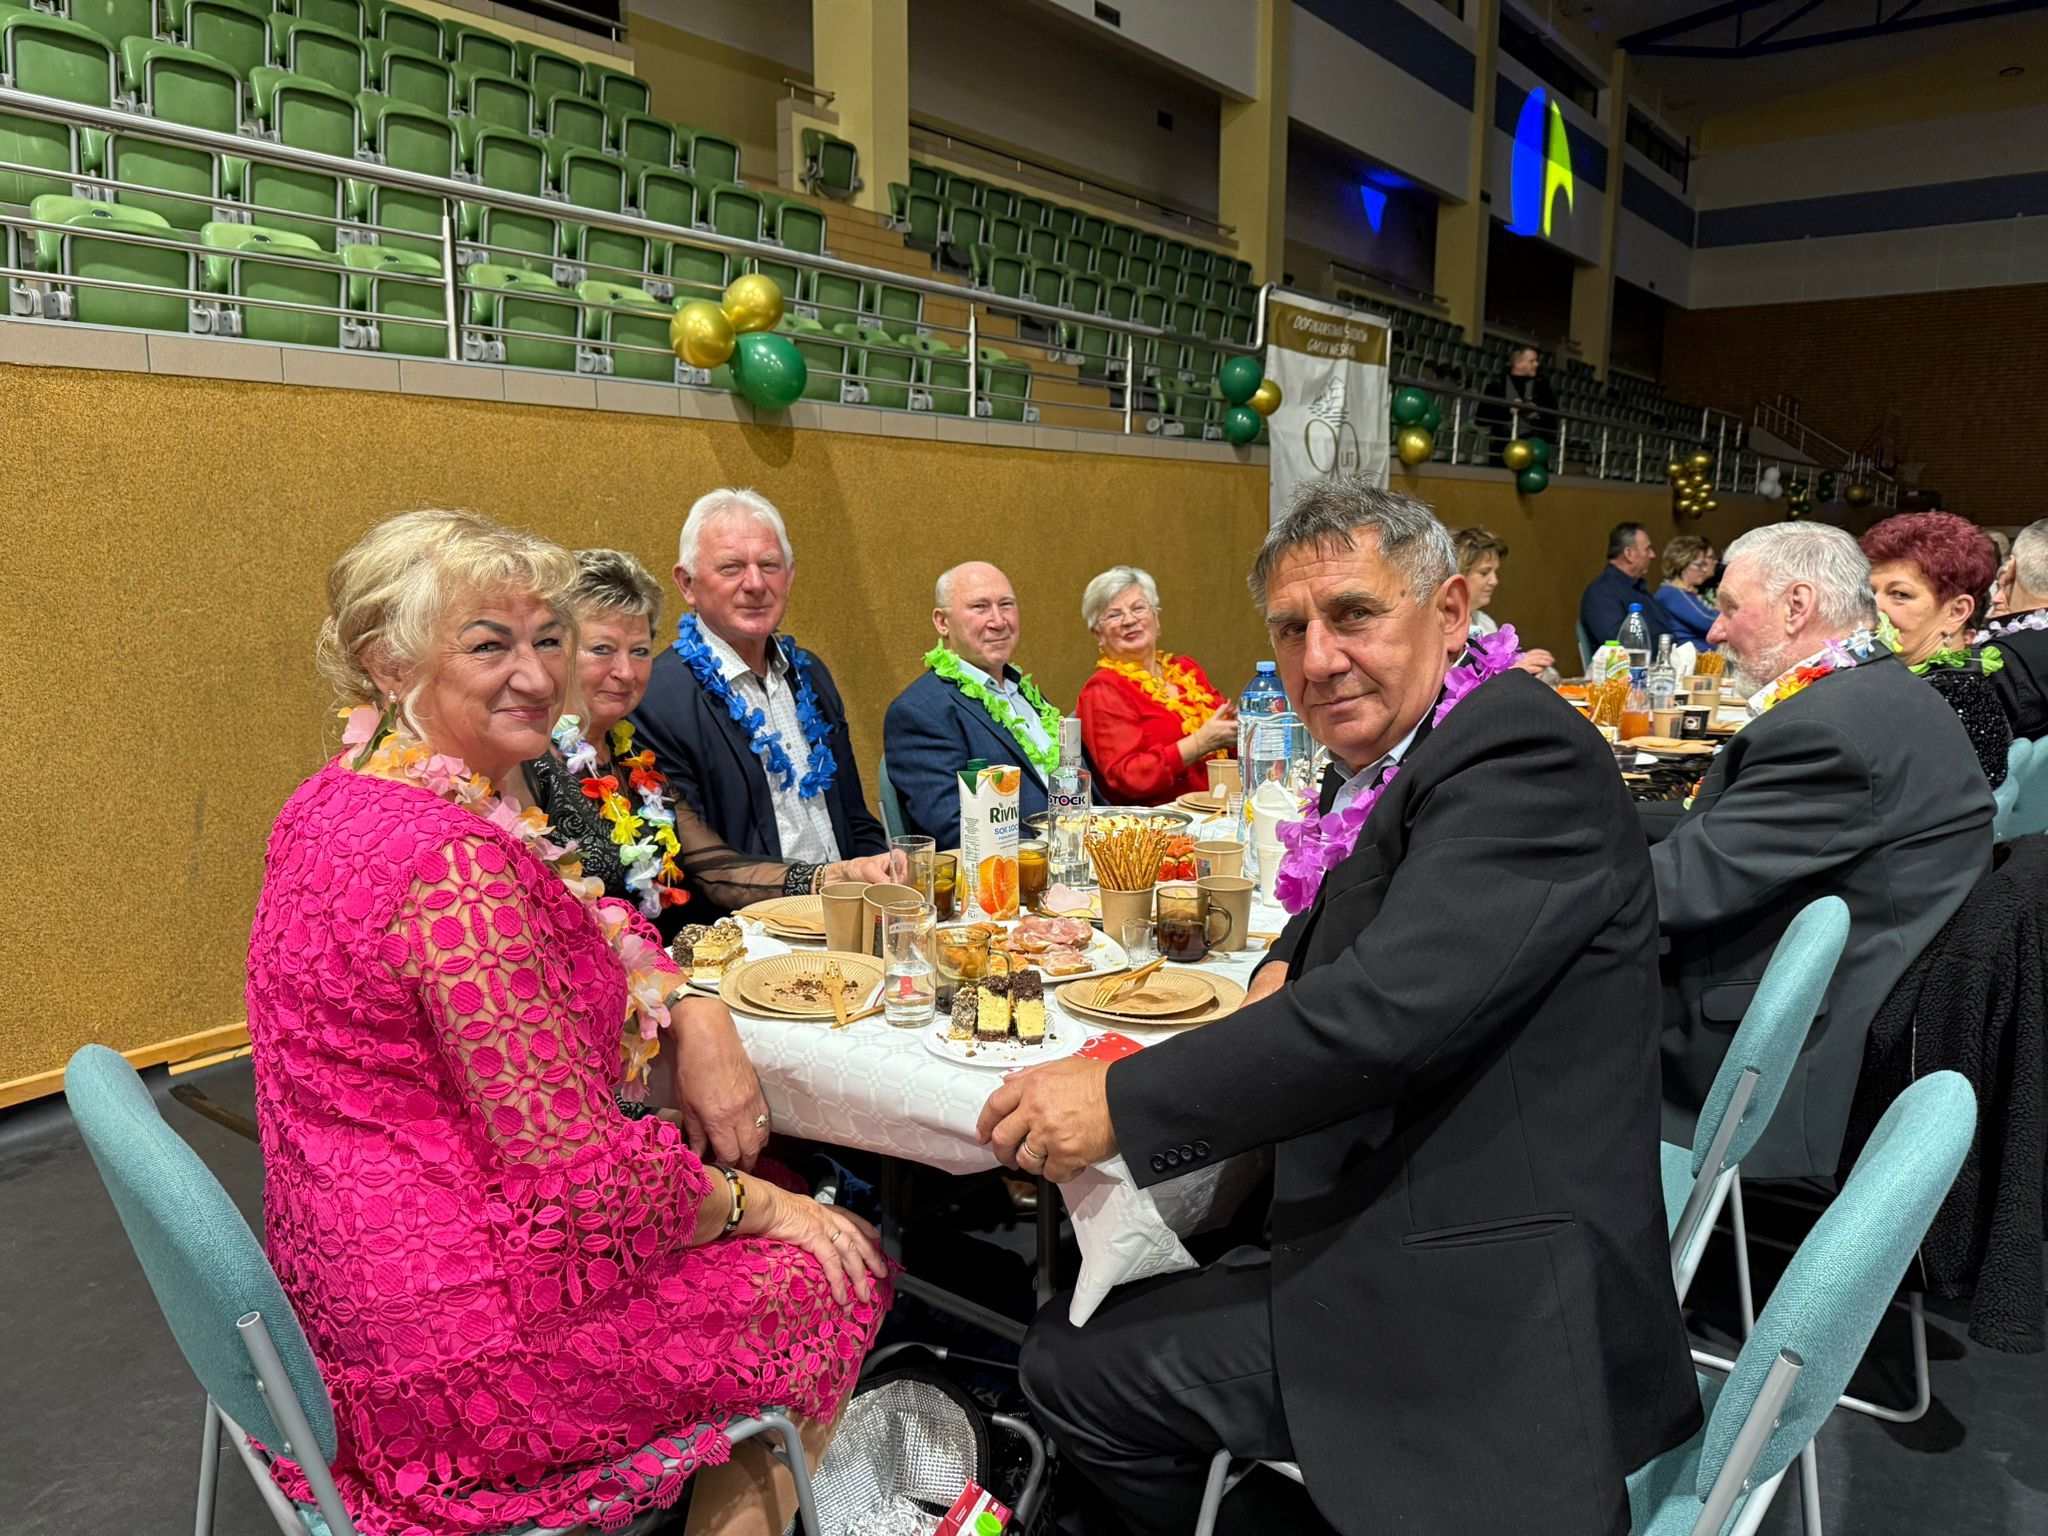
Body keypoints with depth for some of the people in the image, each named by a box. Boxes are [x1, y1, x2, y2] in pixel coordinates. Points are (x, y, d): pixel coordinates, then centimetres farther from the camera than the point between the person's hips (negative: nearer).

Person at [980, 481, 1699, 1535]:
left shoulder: (1523, 755, -21)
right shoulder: (1383, 766, 8)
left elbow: (1393, 1005, -31)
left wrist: (1120, 1099, -26)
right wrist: (1289, 969, 2)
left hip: (1494, 1317, -9)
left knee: (1067, 1364, 0)